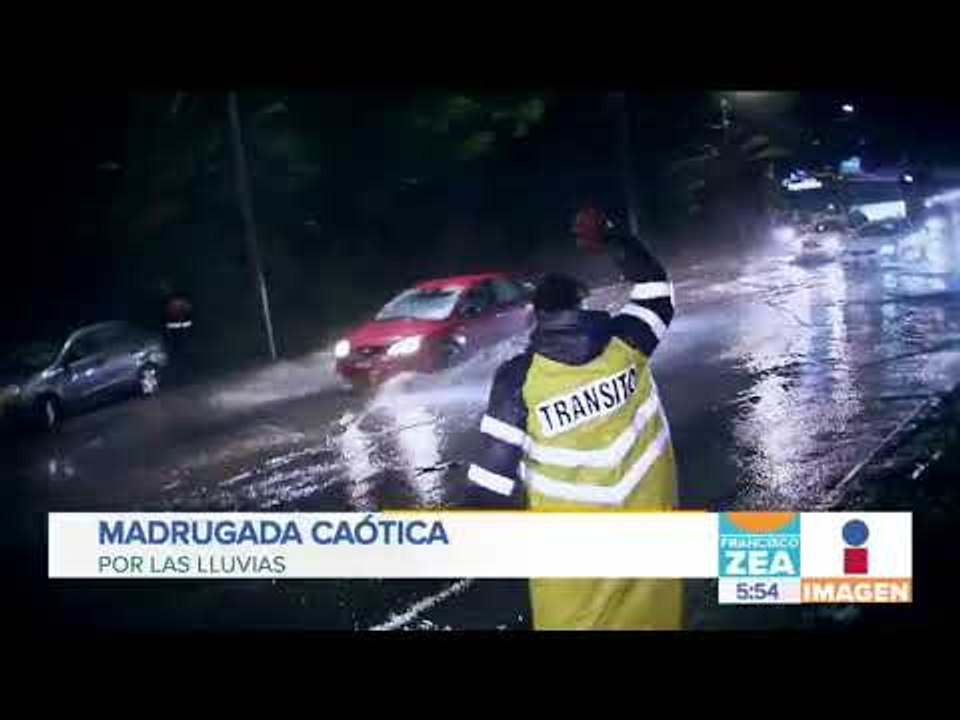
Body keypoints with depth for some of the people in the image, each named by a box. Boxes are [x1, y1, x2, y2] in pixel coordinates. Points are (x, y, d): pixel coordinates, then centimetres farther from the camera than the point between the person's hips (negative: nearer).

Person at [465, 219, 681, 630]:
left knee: (571, 618, 13)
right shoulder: (624, 343, -10)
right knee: (649, 610, 21)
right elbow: (655, 288, 11)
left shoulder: (519, 378, -17)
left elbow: (495, 468, -15)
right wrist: (613, 238, 19)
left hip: (571, 538, -3)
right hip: (646, 510, 3)